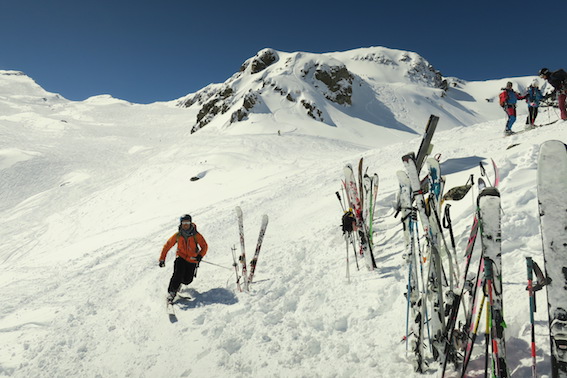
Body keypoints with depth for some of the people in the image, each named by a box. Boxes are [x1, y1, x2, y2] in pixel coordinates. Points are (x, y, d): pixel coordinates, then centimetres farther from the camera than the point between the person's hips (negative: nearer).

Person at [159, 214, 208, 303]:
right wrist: (162, 259, 0)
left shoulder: (196, 235, -9)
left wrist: (200, 256, -24)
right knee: (178, 274, -22)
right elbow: (167, 246, 3)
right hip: (181, 258, 0)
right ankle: (171, 292, -3)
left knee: (187, 280, -4)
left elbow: (204, 246, -6)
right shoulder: (178, 235, -5)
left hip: (192, 260, 0)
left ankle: (178, 282, 31)